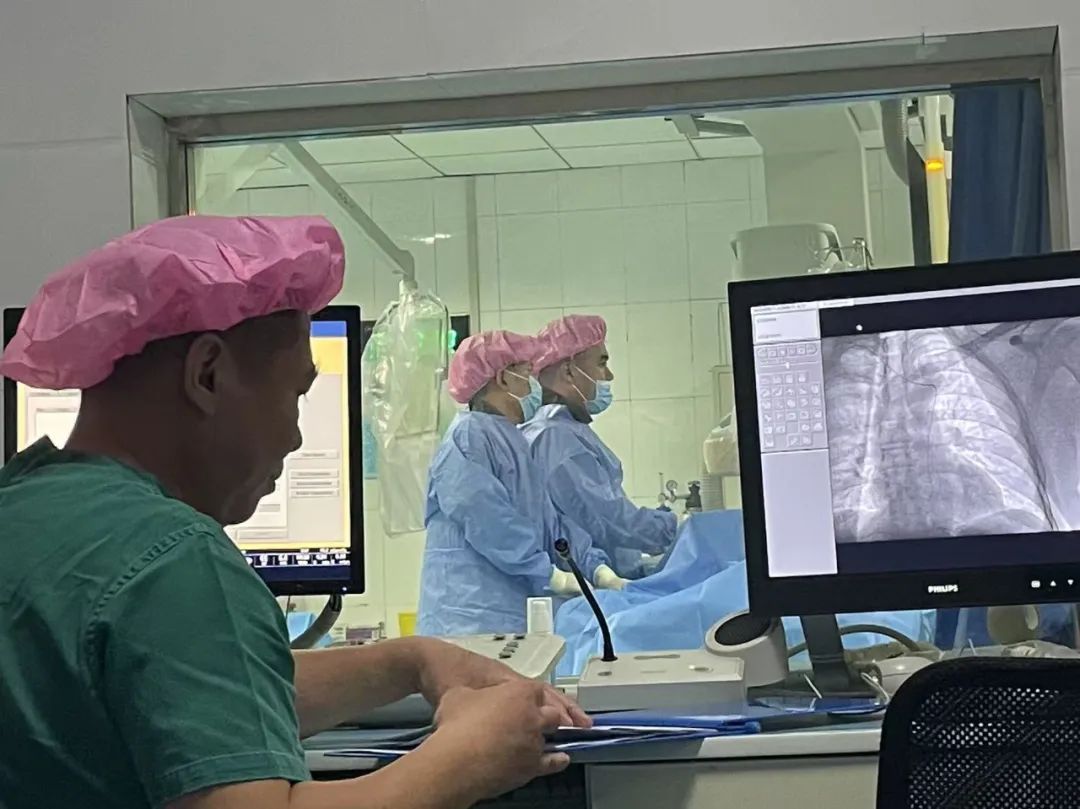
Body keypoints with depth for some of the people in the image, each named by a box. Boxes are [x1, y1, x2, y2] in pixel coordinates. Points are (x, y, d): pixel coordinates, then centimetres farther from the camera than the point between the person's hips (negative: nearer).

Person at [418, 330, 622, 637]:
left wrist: (597, 569, 3)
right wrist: (550, 575, -16)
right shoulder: (469, 436, -8)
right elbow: (487, 521, -18)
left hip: (514, 613, 9)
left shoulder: (511, 440, 22)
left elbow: (548, 520, 16)